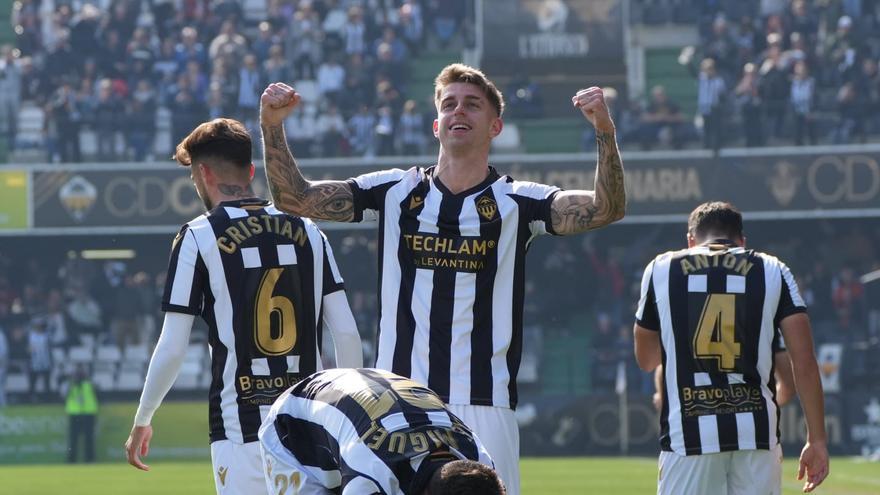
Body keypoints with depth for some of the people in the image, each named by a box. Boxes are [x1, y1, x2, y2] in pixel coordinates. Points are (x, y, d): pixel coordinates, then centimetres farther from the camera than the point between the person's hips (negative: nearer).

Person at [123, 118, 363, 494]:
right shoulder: (308, 233, 10)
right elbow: (346, 334, 5)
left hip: (241, 424, -4)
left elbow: (172, 348, -4)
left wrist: (142, 420, 9)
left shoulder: (198, 237, -2)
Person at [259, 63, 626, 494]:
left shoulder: (517, 203, 5)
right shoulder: (396, 192, 11)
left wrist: (604, 131, -24)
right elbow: (295, 198, 10)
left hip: (484, 406, -2)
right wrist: (272, 125, -3)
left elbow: (606, 209, -9)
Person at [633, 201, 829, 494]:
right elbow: (804, 363, 0)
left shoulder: (661, 269, 9)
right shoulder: (772, 271, 8)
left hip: (687, 431, -1)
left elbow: (645, 360, 20)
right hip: (756, 431, 1)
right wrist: (817, 439, 2)